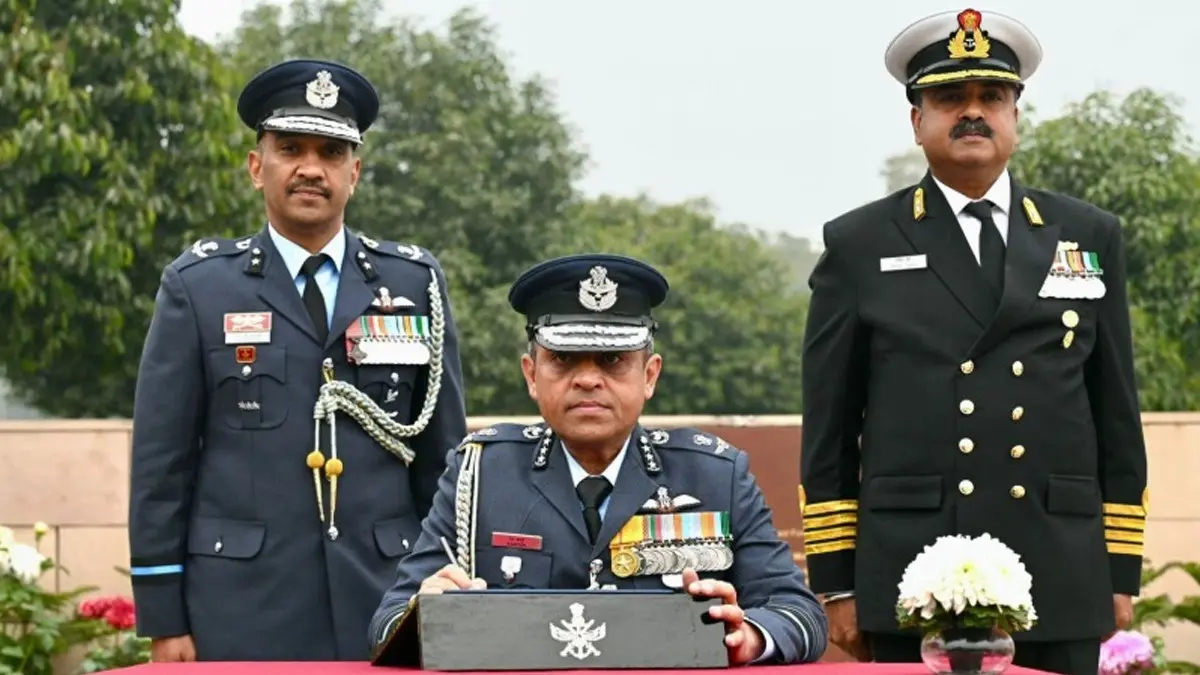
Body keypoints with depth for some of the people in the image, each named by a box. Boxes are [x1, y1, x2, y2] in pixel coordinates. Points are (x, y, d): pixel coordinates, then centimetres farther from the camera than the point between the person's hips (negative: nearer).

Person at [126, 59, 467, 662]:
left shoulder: (415, 284, 9)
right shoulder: (197, 287, 4)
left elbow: (445, 459, 11)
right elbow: (160, 463, 3)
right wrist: (164, 621, -1)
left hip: (385, 605, 2)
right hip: (244, 614, -1)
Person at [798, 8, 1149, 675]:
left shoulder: (1091, 237, 12)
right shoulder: (858, 245, 6)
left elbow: (1118, 417, 12)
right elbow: (828, 432, 5)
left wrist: (1123, 571, 8)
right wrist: (836, 582, 0)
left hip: (1063, 589, 2)